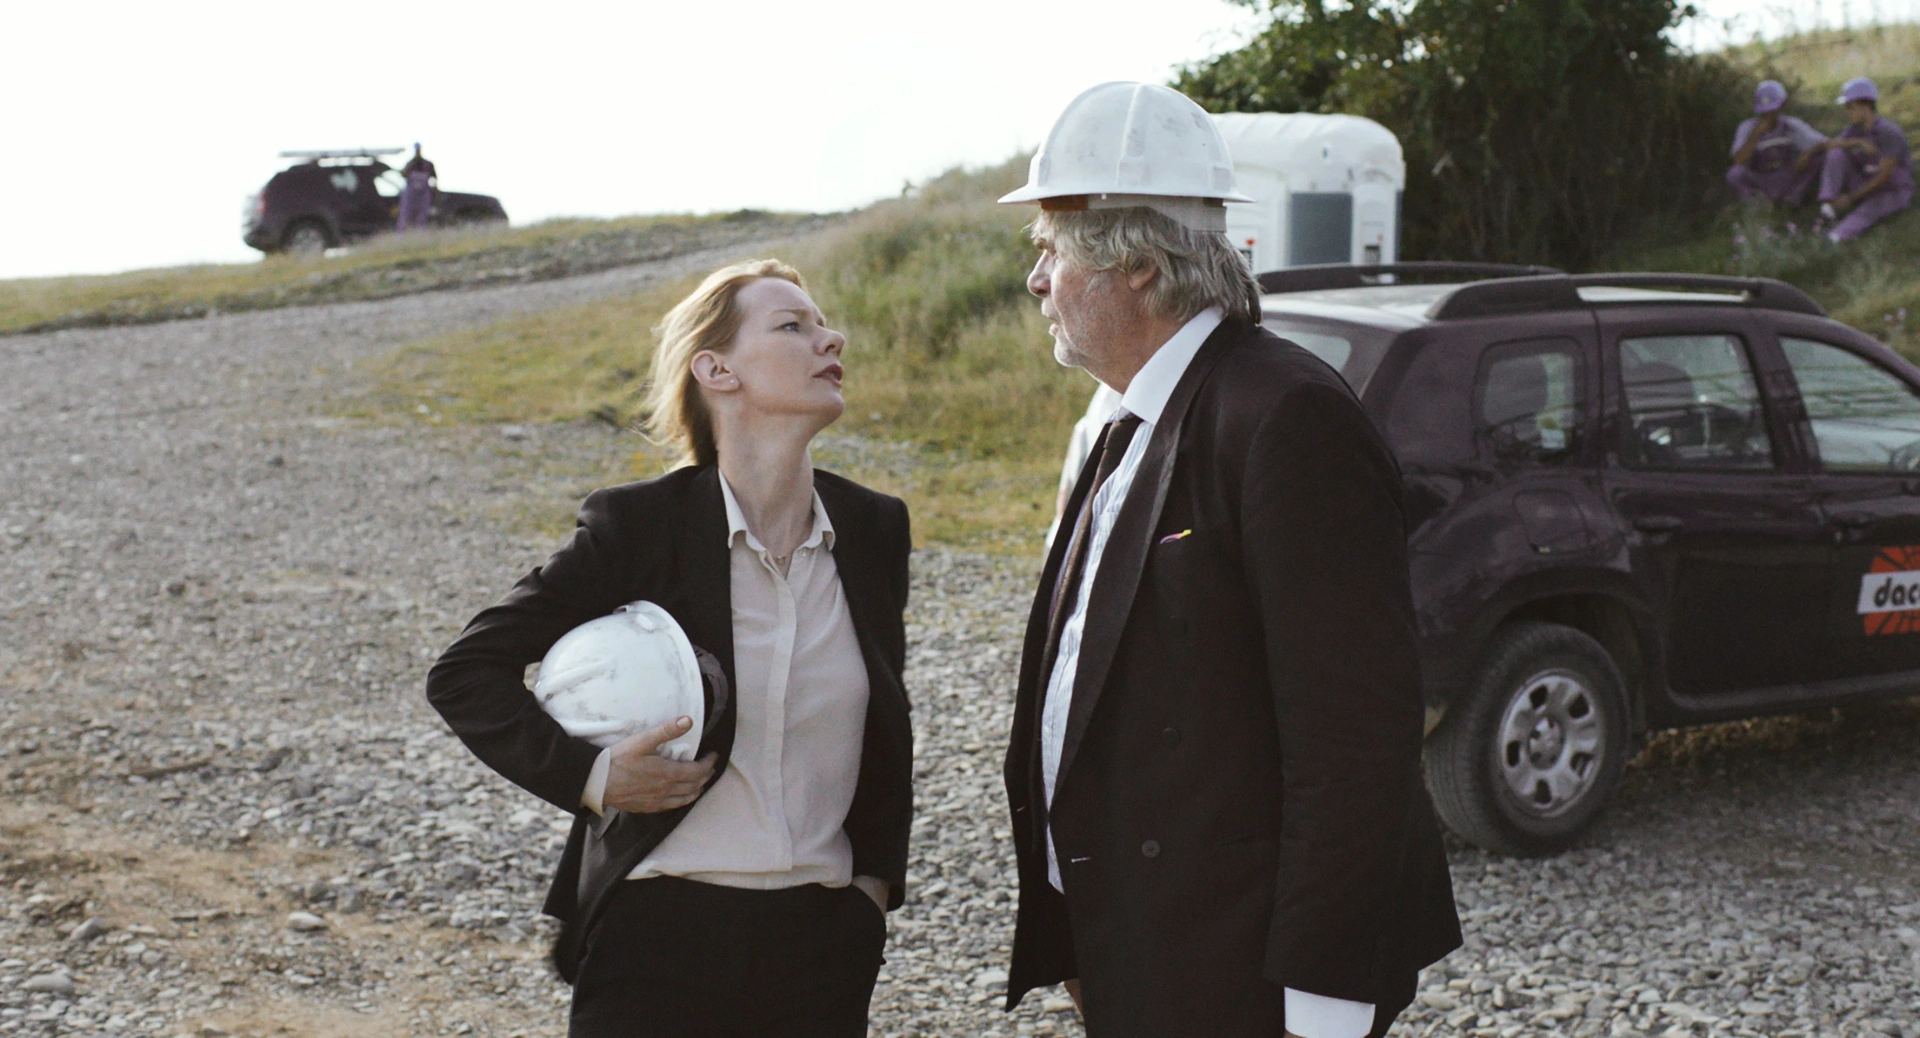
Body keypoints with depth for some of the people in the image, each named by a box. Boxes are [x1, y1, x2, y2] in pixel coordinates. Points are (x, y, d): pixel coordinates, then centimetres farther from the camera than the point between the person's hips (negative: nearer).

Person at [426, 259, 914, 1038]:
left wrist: (877, 879, 9)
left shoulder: (875, 529, 4)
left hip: (823, 944, 3)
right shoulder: (638, 527, -8)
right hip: (659, 936, -3)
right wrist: (587, 778, -14)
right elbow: (464, 674, -3)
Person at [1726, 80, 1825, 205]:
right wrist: (1756, 134, -33)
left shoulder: (1792, 126, -6)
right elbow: (1739, 160, -26)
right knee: (1735, 172, -31)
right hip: (1759, 183, -2)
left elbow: (1824, 143, -12)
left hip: (1788, 183, 2)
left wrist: (1809, 153, -33)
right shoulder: (1747, 128, -11)